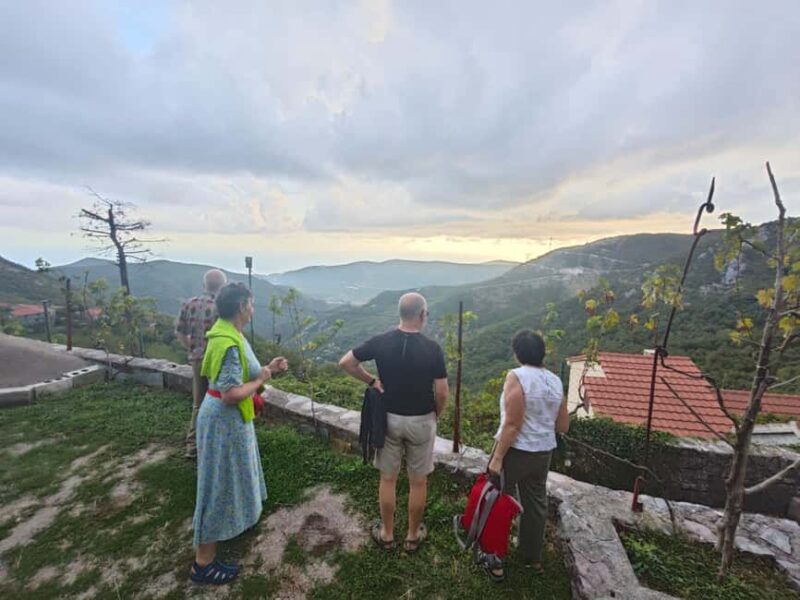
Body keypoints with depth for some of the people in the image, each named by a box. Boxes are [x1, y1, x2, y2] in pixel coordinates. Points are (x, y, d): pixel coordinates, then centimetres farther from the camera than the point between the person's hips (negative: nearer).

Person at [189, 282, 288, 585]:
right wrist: (261, 380, -17)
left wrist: (268, 369, 2)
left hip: (228, 417, 10)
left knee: (230, 478, 29)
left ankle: (231, 523, 54)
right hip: (224, 420, -10)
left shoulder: (229, 333, 4)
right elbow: (231, 394, -31)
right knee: (219, 486, 5)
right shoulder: (229, 344, -28)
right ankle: (203, 563, 24)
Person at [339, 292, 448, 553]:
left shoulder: (380, 342, -11)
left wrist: (371, 381, 1)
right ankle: (413, 536, 36)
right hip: (421, 421, -1)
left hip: (389, 419, 2)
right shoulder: (432, 348, -16)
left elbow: (345, 362, -6)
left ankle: (386, 534, 36)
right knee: (418, 481, 18)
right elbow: (441, 392, -13)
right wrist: (435, 415, 6)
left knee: (388, 479, 19)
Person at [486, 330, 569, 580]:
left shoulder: (516, 376, -19)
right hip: (543, 452, 6)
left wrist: (497, 458, -16)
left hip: (515, 451, -6)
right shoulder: (556, 381, 0)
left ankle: (494, 562, 24)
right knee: (535, 503, 22)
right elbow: (563, 426, 6)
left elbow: (512, 424, -22)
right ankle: (533, 557, 41)